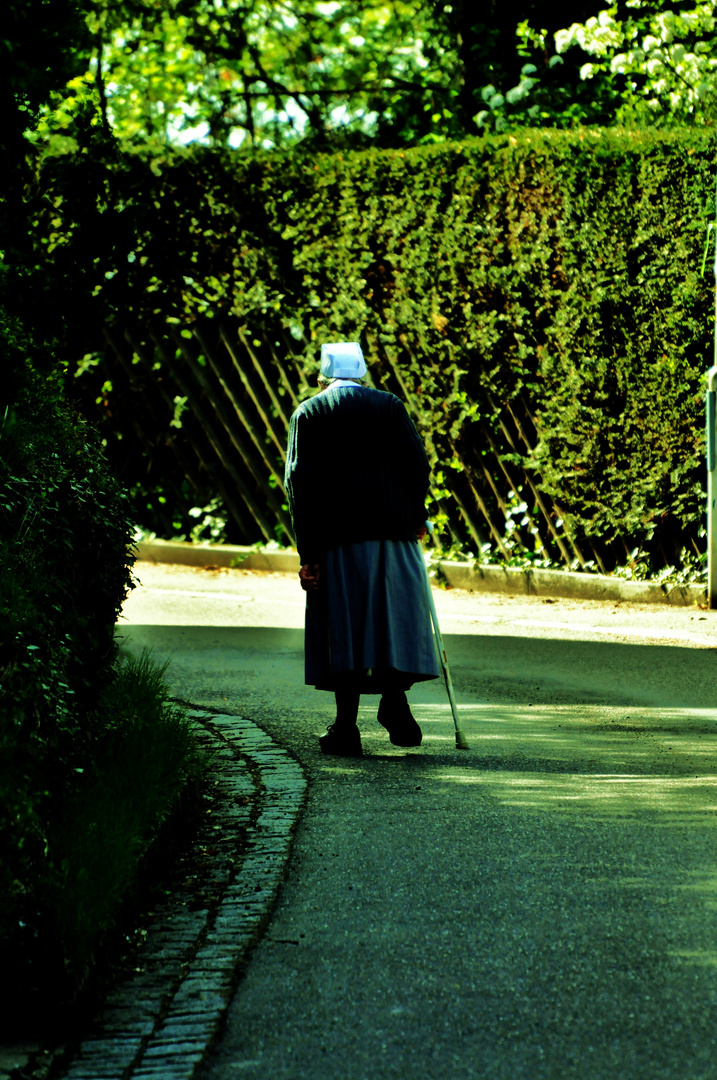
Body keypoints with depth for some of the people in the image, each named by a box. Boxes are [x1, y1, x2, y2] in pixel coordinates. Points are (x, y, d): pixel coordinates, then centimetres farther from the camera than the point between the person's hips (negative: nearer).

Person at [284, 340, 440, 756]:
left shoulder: (308, 413, 5)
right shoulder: (389, 405, 7)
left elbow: (298, 481, -3)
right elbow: (417, 462, 0)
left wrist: (308, 551, -4)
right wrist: (416, 515, 15)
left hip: (336, 534, 0)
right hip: (392, 527, 1)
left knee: (342, 625, 2)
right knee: (396, 613, 11)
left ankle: (347, 727, 1)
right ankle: (394, 695, -6)